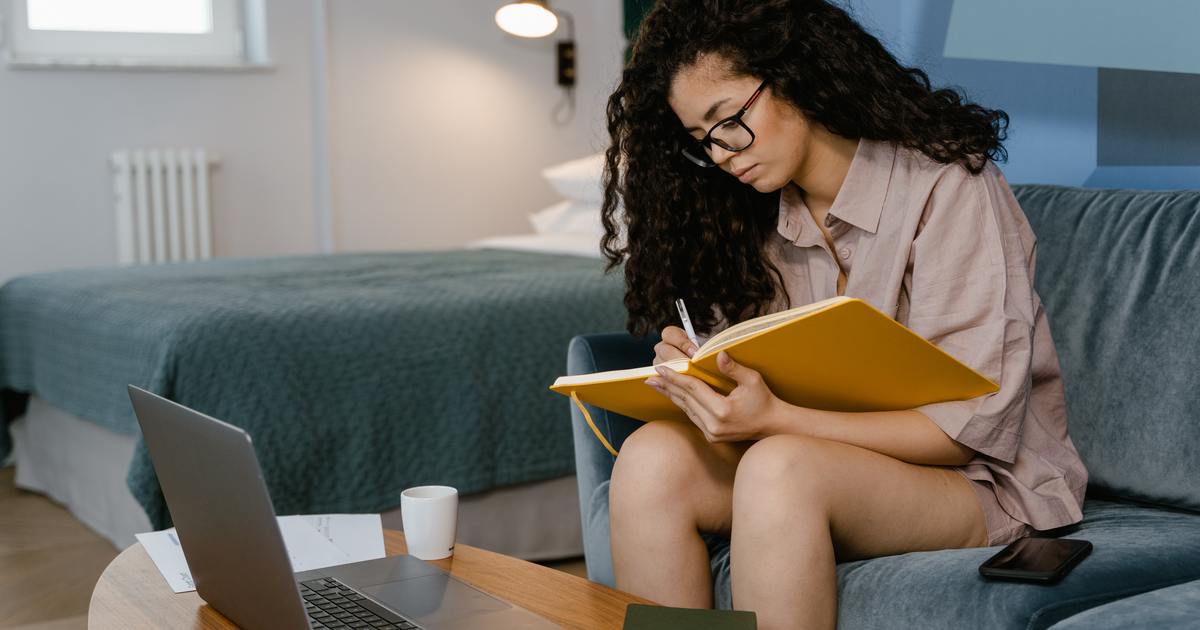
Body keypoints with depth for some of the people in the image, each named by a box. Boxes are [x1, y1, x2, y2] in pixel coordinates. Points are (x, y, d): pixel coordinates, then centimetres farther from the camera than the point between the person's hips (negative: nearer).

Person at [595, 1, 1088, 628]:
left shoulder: (946, 187, -14)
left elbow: (972, 428, -19)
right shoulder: (756, 216, 6)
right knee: (653, 455, -22)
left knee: (780, 468, -35)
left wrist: (775, 419, -29)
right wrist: (701, 372, -14)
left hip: (986, 482, -5)